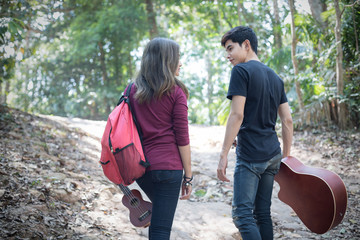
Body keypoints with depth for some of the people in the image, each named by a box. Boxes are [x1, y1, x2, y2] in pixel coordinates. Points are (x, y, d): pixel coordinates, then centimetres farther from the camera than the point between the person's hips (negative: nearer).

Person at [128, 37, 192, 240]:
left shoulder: (133, 90, 7)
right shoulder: (175, 92, -6)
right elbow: (182, 138, -8)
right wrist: (188, 176, -1)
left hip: (140, 165, 6)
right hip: (168, 166, -5)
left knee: (159, 215, 29)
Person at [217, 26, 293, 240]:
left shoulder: (241, 71, -7)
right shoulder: (275, 77, 16)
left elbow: (237, 114, -16)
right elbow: (288, 121, 14)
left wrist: (224, 154, -14)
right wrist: (286, 157, 19)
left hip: (250, 156, -8)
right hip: (273, 155, 8)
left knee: (242, 213, -7)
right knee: (263, 213, 14)